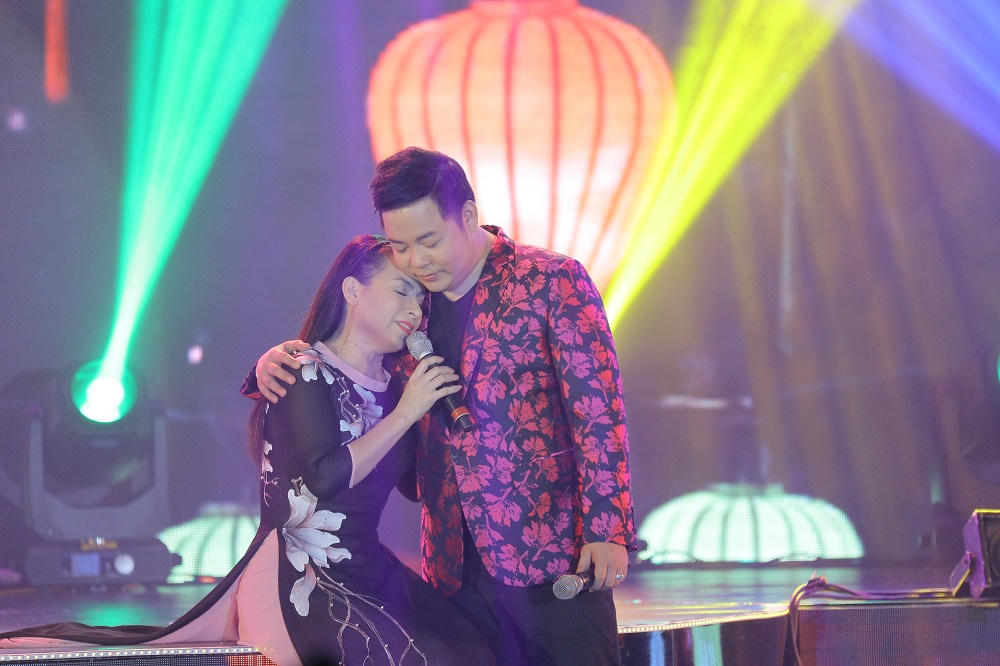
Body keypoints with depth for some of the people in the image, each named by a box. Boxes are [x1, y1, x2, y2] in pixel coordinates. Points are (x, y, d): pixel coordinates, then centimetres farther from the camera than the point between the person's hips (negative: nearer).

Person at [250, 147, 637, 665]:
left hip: (551, 549, -4)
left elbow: (597, 409, -8)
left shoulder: (551, 281, -4)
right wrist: (277, 362, 0)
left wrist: (607, 528, -14)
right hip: (455, 568, 5)